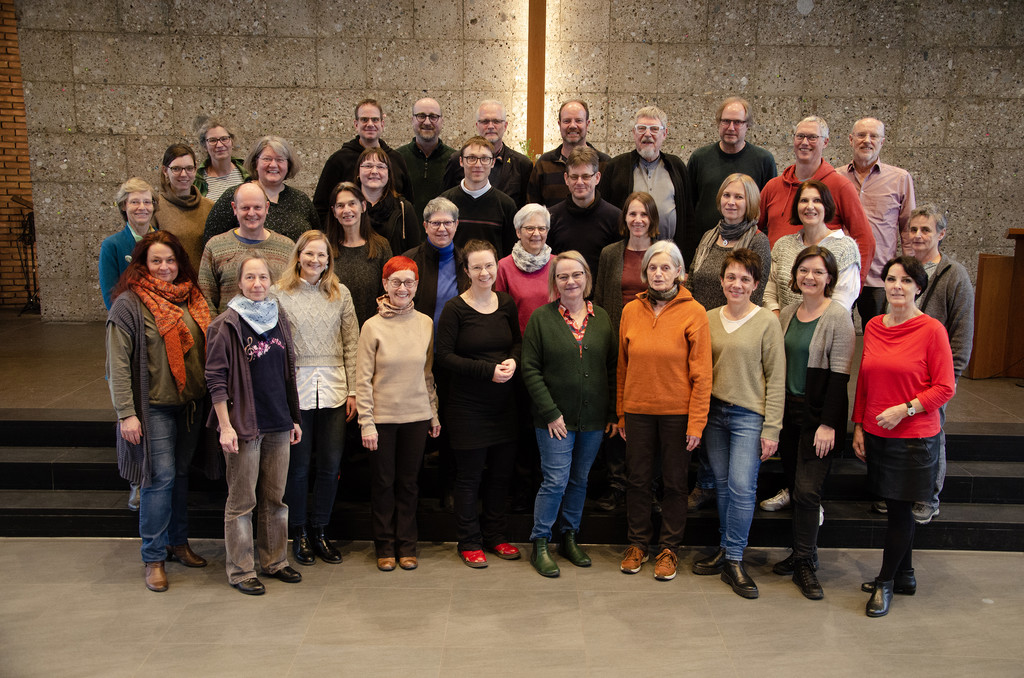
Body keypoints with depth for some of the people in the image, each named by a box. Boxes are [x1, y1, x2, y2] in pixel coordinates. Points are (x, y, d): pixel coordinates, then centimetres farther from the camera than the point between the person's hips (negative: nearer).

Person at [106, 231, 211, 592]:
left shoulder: (190, 298, 8)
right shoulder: (129, 304, -9)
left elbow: (205, 348, 14)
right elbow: (118, 364, -12)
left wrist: (207, 394, 10)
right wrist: (126, 413, -16)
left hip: (190, 403, 6)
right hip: (154, 406, -5)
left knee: (181, 473, 15)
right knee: (160, 477, -3)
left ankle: (178, 542, 29)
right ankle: (154, 558, 9)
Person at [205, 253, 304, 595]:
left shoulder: (279, 320, 9)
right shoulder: (226, 324, -8)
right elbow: (216, 378, -10)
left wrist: (294, 418, 14)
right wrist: (225, 425, -15)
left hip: (278, 424, 5)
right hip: (244, 424, -5)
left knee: (276, 497, 13)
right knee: (241, 501, 4)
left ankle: (275, 561, 26)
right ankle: (240, 570, 16)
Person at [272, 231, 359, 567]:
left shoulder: (341, 293, 8)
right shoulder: (279, 293, 2)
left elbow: (351, 344, 7)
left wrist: (352, 390, 3)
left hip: (333, 388, 2)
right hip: (295, 388, -2)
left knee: (331, 464, 6)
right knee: (298, 465, 5)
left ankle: (320, 530, 23)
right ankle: (298, 533, 22)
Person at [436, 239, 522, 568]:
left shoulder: (506, 303, 6)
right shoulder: (455, 308, -9)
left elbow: (518, 342, 16)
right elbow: (445, 356, -12)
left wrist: (513, 360, -7)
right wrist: (488, 370, -18)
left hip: (503, 402, 5)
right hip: (467, 404, -5)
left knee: (501, 471, 12)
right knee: (469, 475, 5)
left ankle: (495, 536, 29)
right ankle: (469, 542, 20)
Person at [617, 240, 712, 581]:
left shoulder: (694, 312, -6)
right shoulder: (631, 311, 4)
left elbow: (702, 373, -7)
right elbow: (622, 367, 8)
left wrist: (697, 422, -11)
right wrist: (621, 414, 7)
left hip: (677, 412, -2)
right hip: (638, 410, 3)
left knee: (675, 482, 9)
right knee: (638, 479, 11)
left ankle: (669, 547, 24)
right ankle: (638, 543, 27)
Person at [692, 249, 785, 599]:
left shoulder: (767, 322, -4)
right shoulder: (709, 319, 7)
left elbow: (776, 379, -4)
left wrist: (772, 428, -8)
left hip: (750, 415, -4)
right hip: (714, 412, 4)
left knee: (742, 487, -7)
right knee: (723, 485, 9)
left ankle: (733, 560, 5)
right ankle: (726, 550, 22)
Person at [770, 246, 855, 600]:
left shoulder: (838, 317, -9)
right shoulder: (787, 314, 9)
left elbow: (839, 375, -13)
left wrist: (828, 424, -17)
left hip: (819, 414, -6)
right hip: (789, 411, 6)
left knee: (807, 490, -7)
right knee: (796, 486, 11)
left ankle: (805, 564, 6)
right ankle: (802, 552, 24)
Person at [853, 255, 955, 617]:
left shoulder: (932, 330, -11)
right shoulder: (873, 327, 5)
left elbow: (945, 388, -10)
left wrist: (905, 408, -20)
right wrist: (858, 427, 9)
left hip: (914, 437, -5)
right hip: (876, 435, 5)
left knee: (900, 509, 4)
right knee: (895, 507, 15)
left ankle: (886, 582, 19)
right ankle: (904, 575, 32)